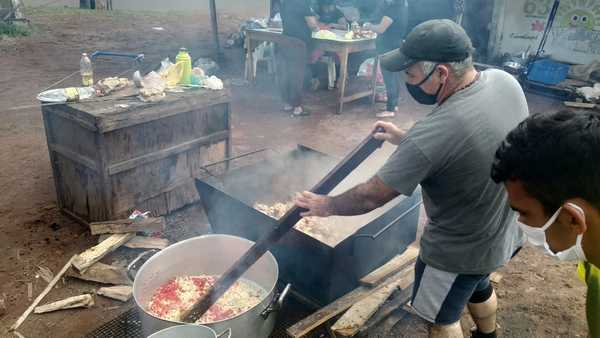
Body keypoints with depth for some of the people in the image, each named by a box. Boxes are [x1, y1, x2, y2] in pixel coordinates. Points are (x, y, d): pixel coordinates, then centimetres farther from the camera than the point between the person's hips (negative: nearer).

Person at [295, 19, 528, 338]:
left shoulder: (433, 132, -37)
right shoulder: (505, 81, -14)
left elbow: (372, 196, -25)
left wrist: (327, 205, -8)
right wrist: (405, 139, 1)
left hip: (458, 250, -8)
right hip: (504, 232, 8)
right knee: (478, 288, 35)